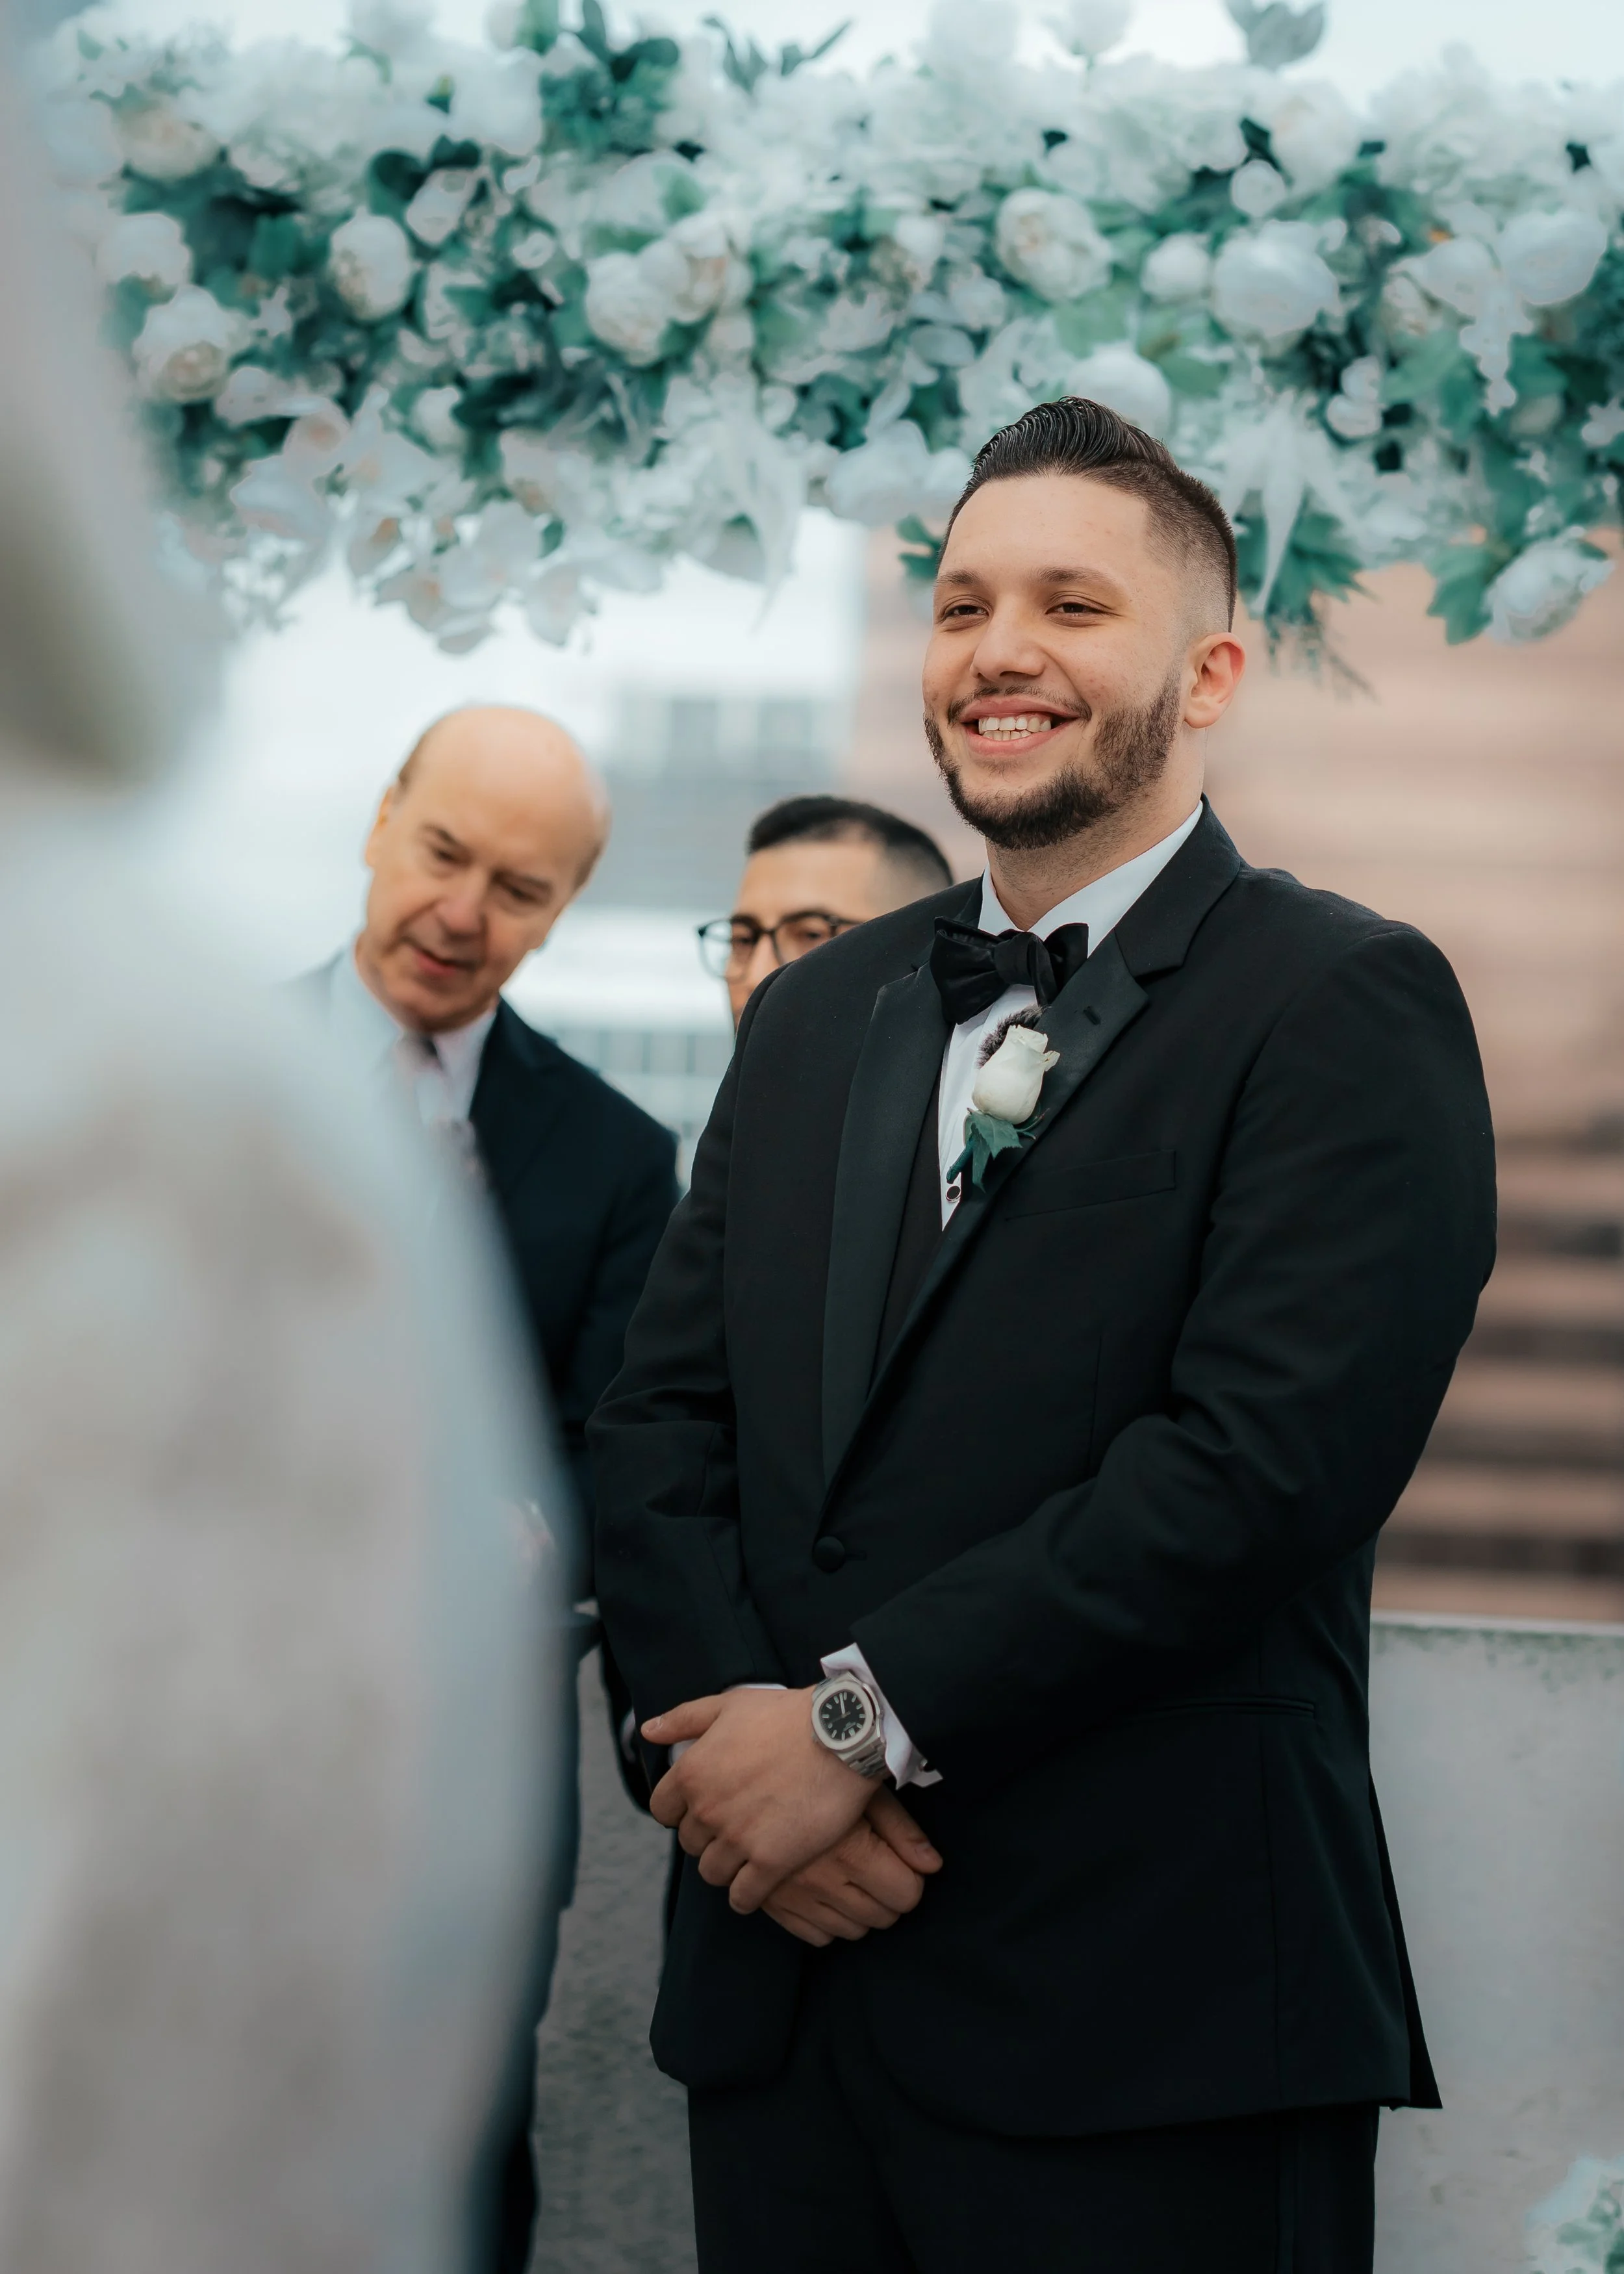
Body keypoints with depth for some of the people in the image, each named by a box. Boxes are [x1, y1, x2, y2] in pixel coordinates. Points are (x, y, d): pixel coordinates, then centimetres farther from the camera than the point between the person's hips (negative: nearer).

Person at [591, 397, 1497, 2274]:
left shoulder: (1347, 1006, -4)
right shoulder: (815, 1015, 16)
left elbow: (1268, 1457, -16)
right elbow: (660, 1417, 10)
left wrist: (862, 1721, -15)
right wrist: (731, 1740, -8)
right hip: (779, 1966, 6)